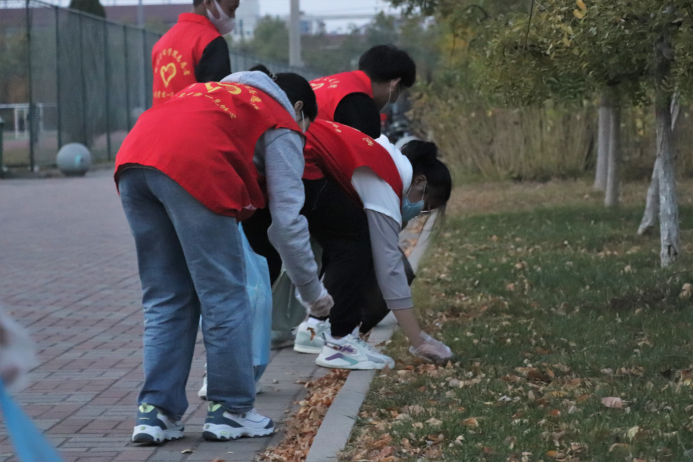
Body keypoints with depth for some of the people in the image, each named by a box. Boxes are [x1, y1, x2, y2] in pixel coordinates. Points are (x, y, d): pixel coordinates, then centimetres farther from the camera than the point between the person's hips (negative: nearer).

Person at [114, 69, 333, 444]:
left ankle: (155, 412, 13)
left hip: (131, 159, 7)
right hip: (191, 165, -7)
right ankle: (230, 409, 14)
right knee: (224, 297, 7)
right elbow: (287, 220, 10)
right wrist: (313, 291, 20)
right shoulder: (283, 126, 19)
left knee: (164, 299, 15)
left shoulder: (214, 92, 38)